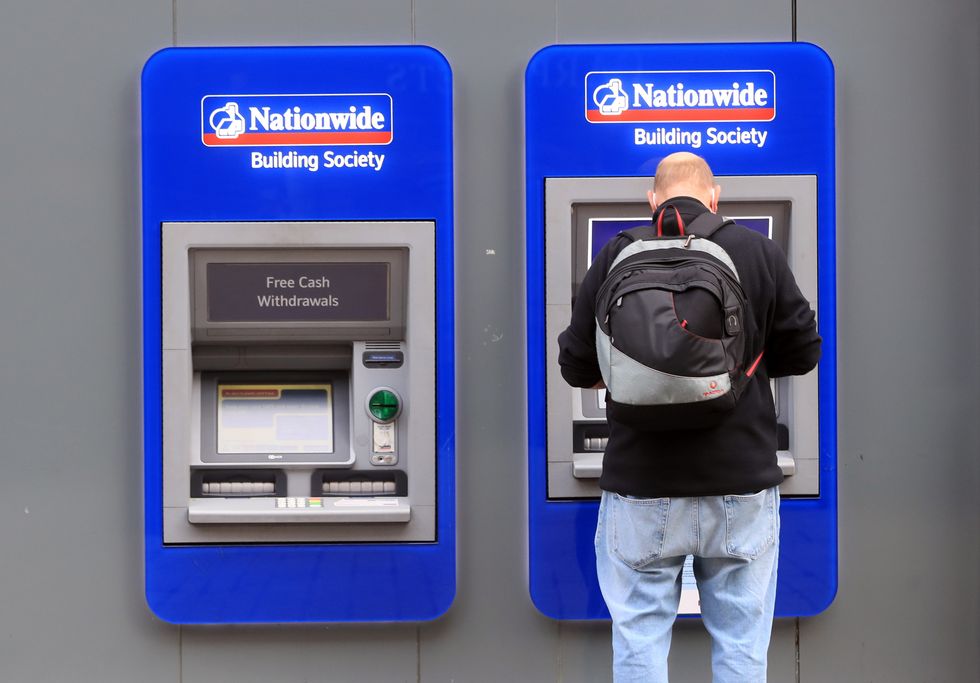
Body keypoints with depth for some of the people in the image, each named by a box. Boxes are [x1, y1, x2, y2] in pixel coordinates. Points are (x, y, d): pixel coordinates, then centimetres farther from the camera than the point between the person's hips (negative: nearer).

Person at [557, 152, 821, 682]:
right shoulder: (760, 252, -1)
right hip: (741, 479, 1)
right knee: (741, 640, 10)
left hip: (643, 481, 0)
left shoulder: (617, 256, -3)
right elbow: (802, 351, 7)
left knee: (638, 638, 9)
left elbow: (577, 365, 1)